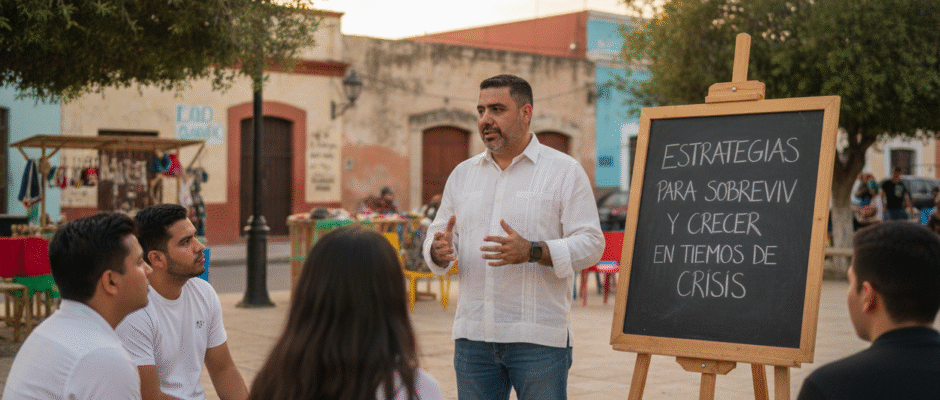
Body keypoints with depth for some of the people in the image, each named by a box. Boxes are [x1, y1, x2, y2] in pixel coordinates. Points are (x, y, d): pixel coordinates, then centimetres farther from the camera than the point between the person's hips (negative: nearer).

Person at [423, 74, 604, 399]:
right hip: (473, 336, 4)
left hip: (538, 338, -4)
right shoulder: (463, 174, 14)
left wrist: (531, 252, -22)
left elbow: (590, 244, -7)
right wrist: (439, 251, -10)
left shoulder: (565, 171, 0)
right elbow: (438, 236, 15)